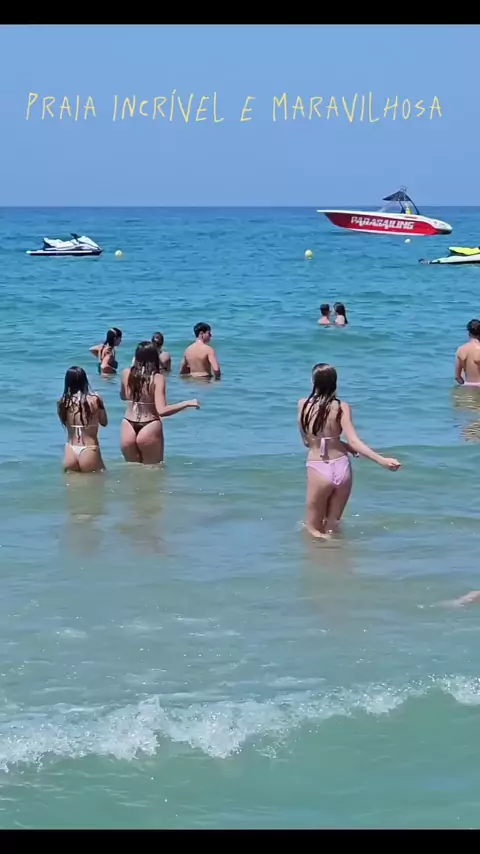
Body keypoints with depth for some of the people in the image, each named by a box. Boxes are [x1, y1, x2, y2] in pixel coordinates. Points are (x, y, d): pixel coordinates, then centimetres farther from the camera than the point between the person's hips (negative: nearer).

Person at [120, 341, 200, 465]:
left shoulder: (126, 373, -2)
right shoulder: (157, 378, -13)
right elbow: (162, 411, -21)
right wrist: (187, 403, -13)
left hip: (129, 428, 4)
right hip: (149, 429, -4)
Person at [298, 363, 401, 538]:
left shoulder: (303, 404, -4)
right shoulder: (341, 407, -7)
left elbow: (307, 441, 3)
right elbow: (353, 441, -17)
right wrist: (382, 460, -20)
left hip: (318, 470, -1)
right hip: (341, 468, 1)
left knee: (313, 530, 12)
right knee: (331, 527, 19)